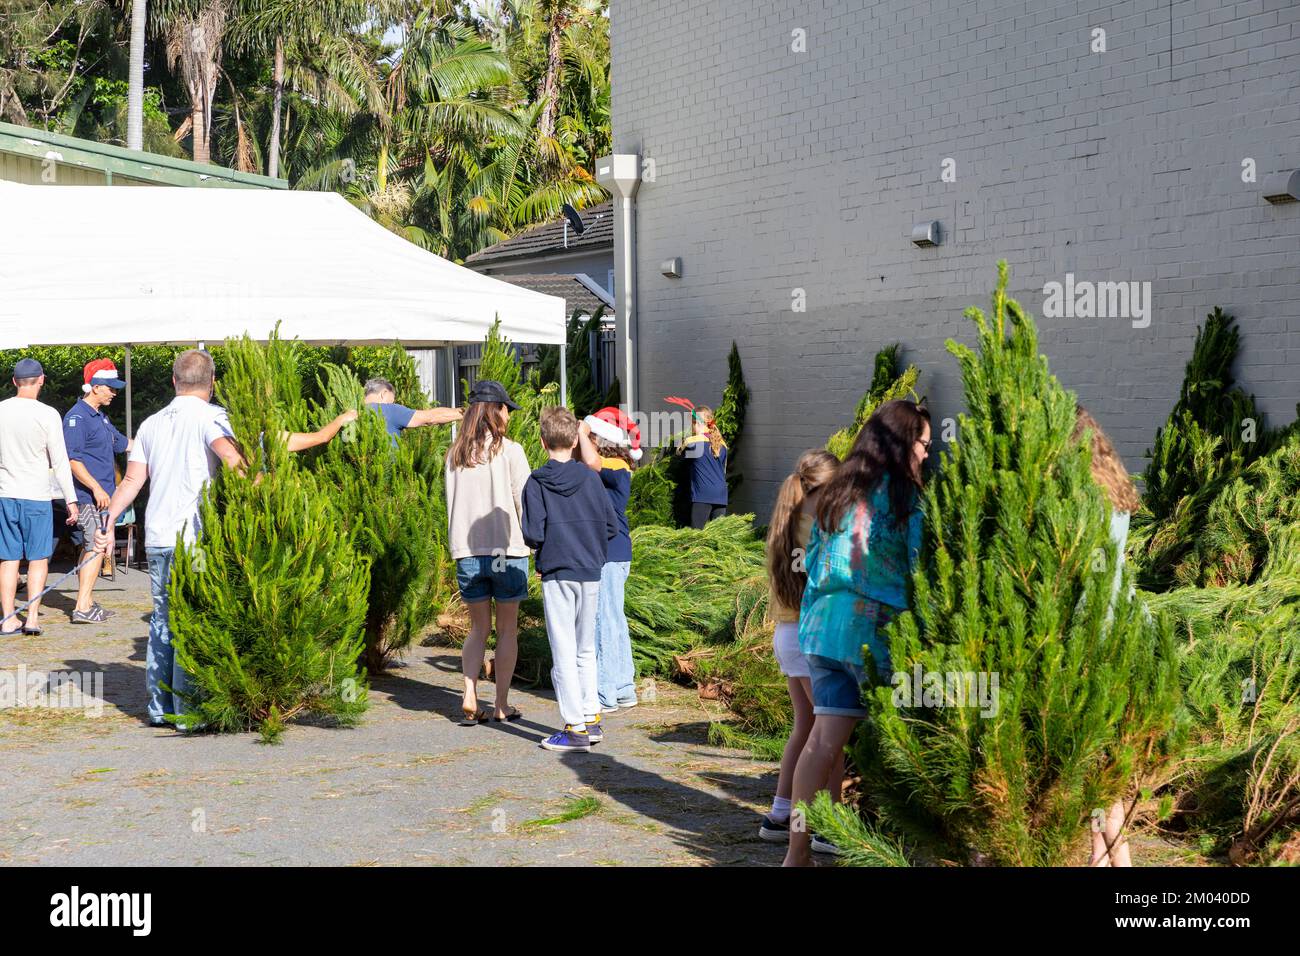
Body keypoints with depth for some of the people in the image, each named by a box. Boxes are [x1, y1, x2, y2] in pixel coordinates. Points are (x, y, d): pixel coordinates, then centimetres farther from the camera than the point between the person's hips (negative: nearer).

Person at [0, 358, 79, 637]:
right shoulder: (47, 415, -9)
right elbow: (60, 462, -7)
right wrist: (71, 501, -2)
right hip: (37, 496, -3)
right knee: (38, 558, 5)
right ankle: (32, 617, -1)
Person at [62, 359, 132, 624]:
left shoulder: (100, 416, 18)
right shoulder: (77, 417, -13)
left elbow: (123, 444, 30)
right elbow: (72, 459, -20)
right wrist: (96, 488, -24)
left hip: (101, 495, 10)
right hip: (88, 496, -10)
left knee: (92, 549, 13)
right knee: (95, 549, -11)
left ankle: (88, 603, 19)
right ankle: (82, 608, -11)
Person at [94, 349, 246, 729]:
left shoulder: (152, 423, 13)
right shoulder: (209, 416, -5)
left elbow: (131, 480, 8)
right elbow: (232, 458, -23)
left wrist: (109, 523, 10)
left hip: (157, 536, 6)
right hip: (195, 536, -6)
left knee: (162, 618, 15)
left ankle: (159, 706, 18)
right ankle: (187, 710, 0)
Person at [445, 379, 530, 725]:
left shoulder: (455, 453, 4)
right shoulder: (510, 451, -7)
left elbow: (452, 502, 6)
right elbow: (525, 504, -6)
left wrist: (459, 546, 13)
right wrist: (527, 540, 8)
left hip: (466, 552, 3)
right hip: (507, 551, -3)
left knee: (478, 628, 15)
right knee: (507, 629, 8)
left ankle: (470, 695, 0)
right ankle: (502, 705, 10)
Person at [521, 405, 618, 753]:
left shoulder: (536, 483, -9)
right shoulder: (590, 478, 0)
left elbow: (533, 533, -14)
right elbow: (612, 526, 1)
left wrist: (538, 546, 8)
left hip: (557, 574, -4)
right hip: (591, 573, 4)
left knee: (563, 652, 1)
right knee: (586, 649, 16)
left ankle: (575, 728, 0)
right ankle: (592, 719, 20)